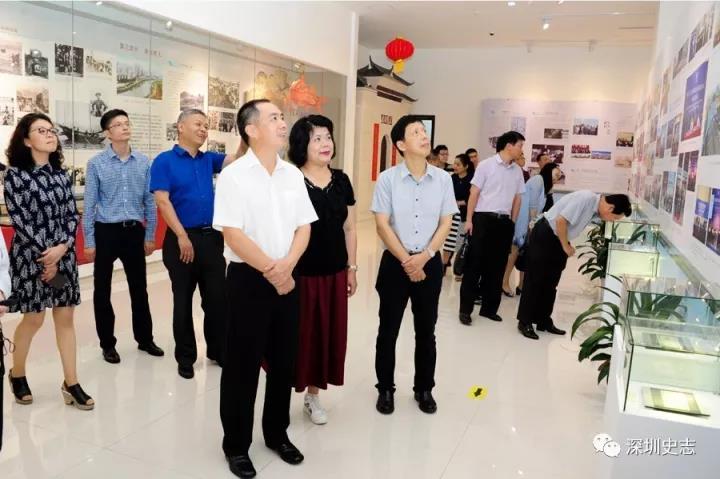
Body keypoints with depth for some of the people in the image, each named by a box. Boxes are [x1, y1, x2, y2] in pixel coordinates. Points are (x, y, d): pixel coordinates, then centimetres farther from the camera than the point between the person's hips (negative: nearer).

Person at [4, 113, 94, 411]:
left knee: (65, 318, 5)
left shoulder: (61, 174, 9)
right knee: (33, 319, 6)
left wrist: (61, 248, -11)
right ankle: (17, 374, 32)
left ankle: (71, 385, 12)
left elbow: (72, 215, 5)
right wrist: (44, 256, -13)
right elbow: (19, 219, -10)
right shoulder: (15, 174, -5)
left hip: (64, 256, 4)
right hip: (31, 256, -4)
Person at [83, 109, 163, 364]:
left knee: (139, 287, 12)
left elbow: (150, 201, 5)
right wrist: (89, 241, -5)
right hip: (106, 231, -2)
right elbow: (90, 204, -3)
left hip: (134, 231, 2)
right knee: (102, 289, 8)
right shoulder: (96, 163, -5)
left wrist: (150, 235, 5)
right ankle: (107, 344, 24)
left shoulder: (143, 162, 0)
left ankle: (144, 339, 27)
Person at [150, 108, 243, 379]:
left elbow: (235, 160, -3)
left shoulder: (208, 159, 11)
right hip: (181, 239, -5)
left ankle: (218, 350, 27)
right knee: (183, 300, 7)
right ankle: (185, 357, 21)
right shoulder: (164, 161, -4)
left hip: (212, 237, 5)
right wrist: (182, 237, -18)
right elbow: (162, 201, -12)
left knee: (218, 297, 10)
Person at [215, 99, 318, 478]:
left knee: (284, 361, 15)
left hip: (287, 278, 5)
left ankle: (277, 433, 34)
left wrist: (287, 265, -11)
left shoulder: (293, 175, 6)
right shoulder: (233, 176, -10)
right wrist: (271, 270, -14)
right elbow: (232, 234, -15)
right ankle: (236, 444, 25)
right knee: (242, 364, 6)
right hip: (248, 278, -5)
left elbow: (304, 227, 6)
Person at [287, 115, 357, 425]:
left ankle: (313, 394, 30)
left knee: (328, 332, 12)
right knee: (298, 334, 5)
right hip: (300, 273, -5)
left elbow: (349, 228, 11)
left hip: (334, 273, 5)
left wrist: (352, 267, 10)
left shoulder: (341, 181, 6)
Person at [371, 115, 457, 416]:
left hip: (430, 262, 2)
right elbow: (382, 225, -8)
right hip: (395, 262, -2)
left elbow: (445, 224, 1)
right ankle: (385, 389, 25)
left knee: (426, 331, 12)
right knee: (388, 330, 8)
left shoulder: (443, 179, 0)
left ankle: (424, 389, 29)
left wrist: (424, 256, -11)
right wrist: (406, 260, -12)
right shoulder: (387, 179, -7)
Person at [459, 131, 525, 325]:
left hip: (504, 222, 5)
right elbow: (474, 193, -3)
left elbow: (517, 198, 16)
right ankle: (465, 309, 5)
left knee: (497, 266, 9)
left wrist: (512, 222, 11)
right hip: (483, 219, -5)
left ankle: (489, 308, 20)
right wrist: (469, 219, -8)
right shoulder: (486, 165, -3)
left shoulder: (517, 171, 11)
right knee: (475, 264, -2)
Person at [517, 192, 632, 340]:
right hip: (544, 236, -9)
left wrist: (567, 245, 4)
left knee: (550, 284, 12)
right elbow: (560, 220, -26)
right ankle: (524, 322, 4)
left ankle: (544, 322, 20)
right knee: (535, 281, -3)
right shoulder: (586, 199, -24)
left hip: (558, 240, 9)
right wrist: (566, 246, -14)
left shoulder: (594, 207, 2)